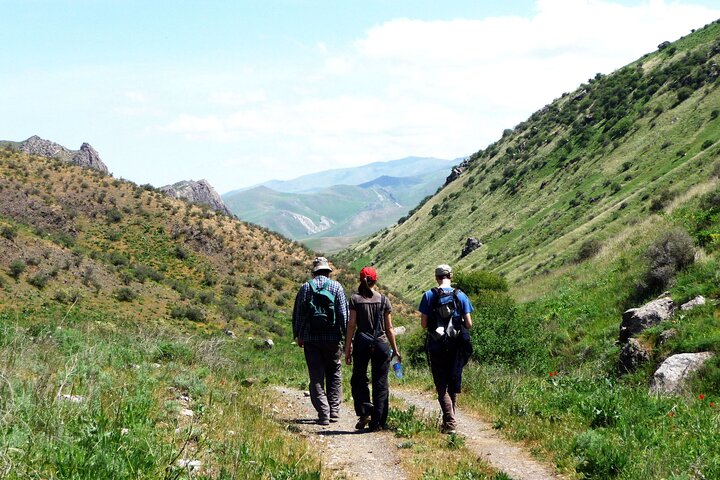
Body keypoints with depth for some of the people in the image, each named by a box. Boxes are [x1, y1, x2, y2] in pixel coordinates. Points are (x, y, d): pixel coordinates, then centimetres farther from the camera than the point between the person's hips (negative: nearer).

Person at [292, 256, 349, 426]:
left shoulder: (305, 287, 5)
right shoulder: (336, 287, 1)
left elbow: (297, 314, 6)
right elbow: (343, 313, -4)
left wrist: (297, 335, 17)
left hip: (310, 338, 0)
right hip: (332, 338, 0)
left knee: (316, 377, 3)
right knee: (334, 374, 15)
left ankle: (323, 413, -3)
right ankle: (334, 410, 11)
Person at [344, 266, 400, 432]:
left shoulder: (355, 299, -2)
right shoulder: (383, 300, 2)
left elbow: (351, 325, -5)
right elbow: (389, 328, 4)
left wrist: (347, 349, -2)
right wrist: (395, 349, 11)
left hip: (361, 343, -1)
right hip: (381, 344, 1)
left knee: (358, 379, 13)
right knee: (380, 383, 6)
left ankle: (364, 412, -6)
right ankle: (377, 422, 6)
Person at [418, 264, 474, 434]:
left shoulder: (428, 296, -4)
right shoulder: (460, 296, -1)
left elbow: (424, 323, -5)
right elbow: (469, 324, -3)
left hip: (436, 346, -1)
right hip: (456, 346, 1)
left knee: (441, 387, 2)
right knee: (454, 385, 16)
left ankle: (450, 422, -12)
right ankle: (449, 420, 24)